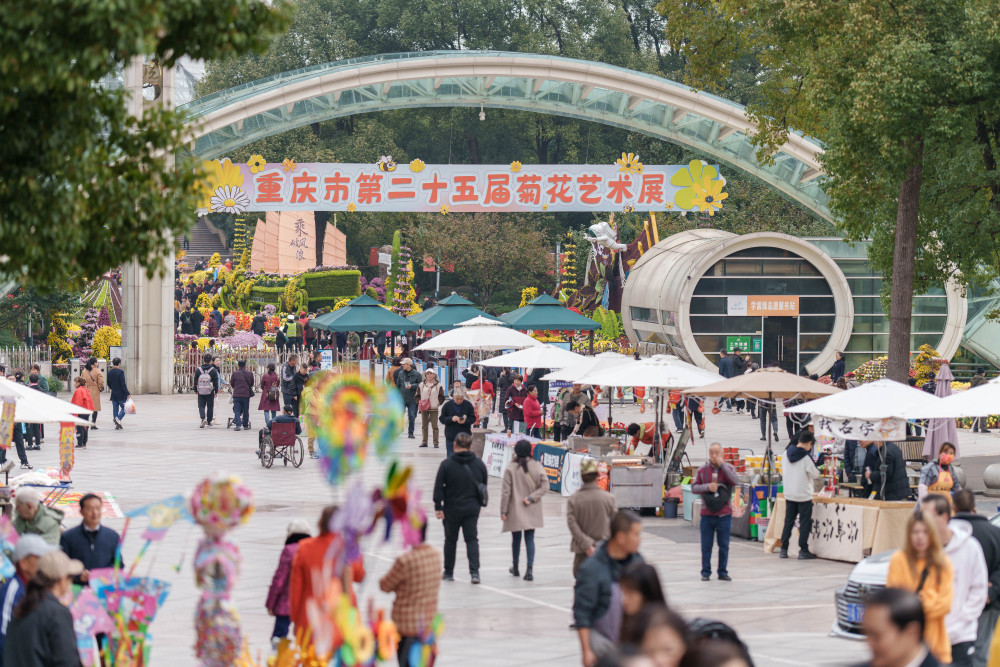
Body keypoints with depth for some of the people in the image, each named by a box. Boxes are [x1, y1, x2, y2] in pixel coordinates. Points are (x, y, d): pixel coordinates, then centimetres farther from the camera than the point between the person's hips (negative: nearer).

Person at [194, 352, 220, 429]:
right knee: (210, 406, 13)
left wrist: (196, 390, 14)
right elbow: (216, 382, -2)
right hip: (210, 392, 0)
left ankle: (203, 418, -19)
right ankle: (209, 421, 20)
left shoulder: (198, 369, -2)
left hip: (201, 392, 0)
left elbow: (195, 381, 4)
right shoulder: (213, 370, -5)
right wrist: (216, 391, 8)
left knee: (201, 406, 4)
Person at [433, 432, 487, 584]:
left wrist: (438, 507, -6)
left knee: (450, 540, 11)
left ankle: (448, 573, 20)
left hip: (452, 509, -2)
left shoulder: (447, 464, -12)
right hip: (472, 508, 2)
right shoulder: (479, 464, -1)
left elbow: (438, 487, -11)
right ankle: (474, 572, -8)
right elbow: (484, 486, 8)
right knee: (472, 539, 5)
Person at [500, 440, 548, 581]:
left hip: (515, 511, -1)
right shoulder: (537, 466, -5)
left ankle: (516, 567, 29)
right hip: (532, 511, 1)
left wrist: (503, 511, -3)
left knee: (516, 539, 14)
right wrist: (531, 498, -9)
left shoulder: (510, 468, -11)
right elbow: (544, 487, -8)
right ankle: (529, 569, -9)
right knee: (530, 539, 4)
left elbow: (506, 491, -9)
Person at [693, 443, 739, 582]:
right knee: (706, 545, 4)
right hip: (707, 514, 0)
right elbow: (694, 488, 4)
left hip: (724, 514, 0)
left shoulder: (727, 468, 3)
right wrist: (707, 487, -14)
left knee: (724, 545, 6)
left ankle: (723, 572, 15)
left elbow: (735, 481, -16)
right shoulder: (702, 470, 5)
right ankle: (705, 572, 12)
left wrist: (722, 464, -16)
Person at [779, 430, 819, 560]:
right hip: (804, 495, -6)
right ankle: (803, 550, 5)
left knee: (788, 521, 14)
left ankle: (784, 549, 14)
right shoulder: (806, 457, -19)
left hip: (789, 494, 6)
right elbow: (815, 474, -10)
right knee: (805, 523, 4)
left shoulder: (787, 453, 0)